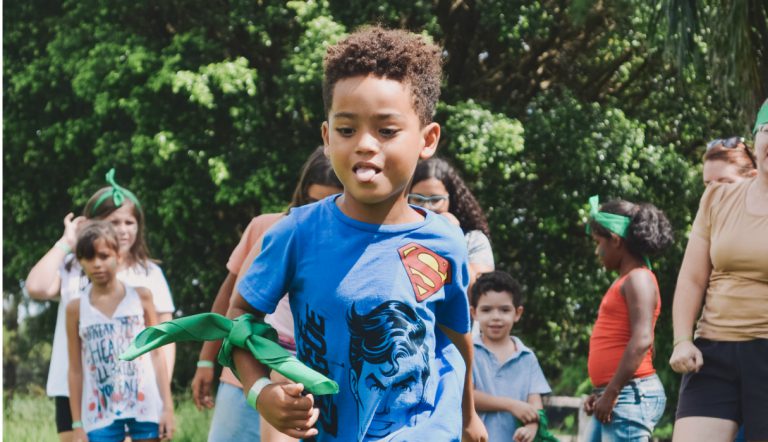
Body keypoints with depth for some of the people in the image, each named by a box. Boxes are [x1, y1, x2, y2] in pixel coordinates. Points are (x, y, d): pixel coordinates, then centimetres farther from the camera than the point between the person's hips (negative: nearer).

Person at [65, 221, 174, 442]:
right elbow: (76, 369, 5)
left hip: (145, 407, 0)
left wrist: (168, 406, -1)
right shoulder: (77, 308, 2)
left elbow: (157, 354, 5)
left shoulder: (140, 297, 2)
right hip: (100, 412, 0)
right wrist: (77, 424, 3)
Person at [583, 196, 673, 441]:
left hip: (630, 395, -10)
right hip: (613, 400, 10)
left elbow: (641, 341, -20)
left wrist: (611, 393, -20)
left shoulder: (638, 279, -9)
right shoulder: (622, 282, 19)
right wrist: (600, 393, 16)